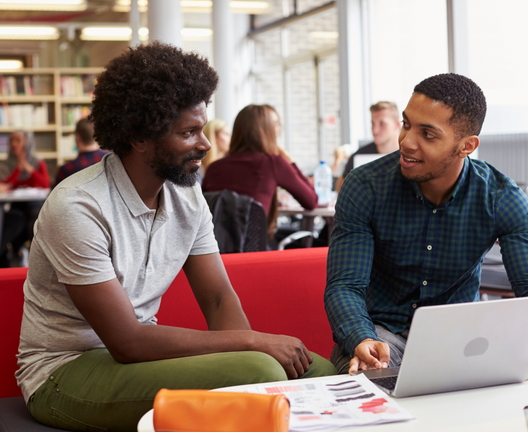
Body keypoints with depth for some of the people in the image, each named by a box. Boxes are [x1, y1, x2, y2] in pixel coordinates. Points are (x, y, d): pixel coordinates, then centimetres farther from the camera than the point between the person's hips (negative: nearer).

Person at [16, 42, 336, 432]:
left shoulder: (188, 197, 2)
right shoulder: (77, 207, -22)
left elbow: (219, 299, 4)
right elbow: (128, 342, -24)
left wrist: (252, 346, -19)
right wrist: (252, 342, -23)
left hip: (138, 349, 7)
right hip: (66, 371, -7)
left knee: (318, 370, -10)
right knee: (257, 372, -29)